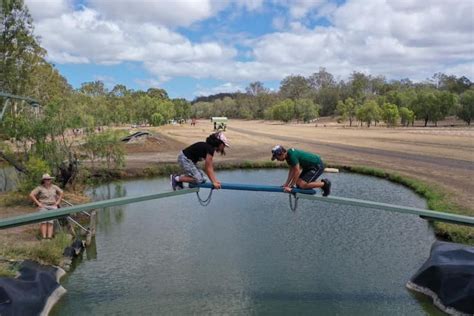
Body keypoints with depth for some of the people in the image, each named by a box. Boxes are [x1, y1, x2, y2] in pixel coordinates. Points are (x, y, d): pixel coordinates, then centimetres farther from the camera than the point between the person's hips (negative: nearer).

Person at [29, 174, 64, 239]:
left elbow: (61, 193, 21)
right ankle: (44, 237, -26)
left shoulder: (54, 187, 10)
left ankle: (49, 237, -27)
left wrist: (58, 202, 12)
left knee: (50, 221, -17)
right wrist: (38, 203, -6)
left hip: (53, 206, 1)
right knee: (43, 221, -20)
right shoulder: (40, 188, 0)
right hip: (43, 207, -1)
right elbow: (31, 195, -3)